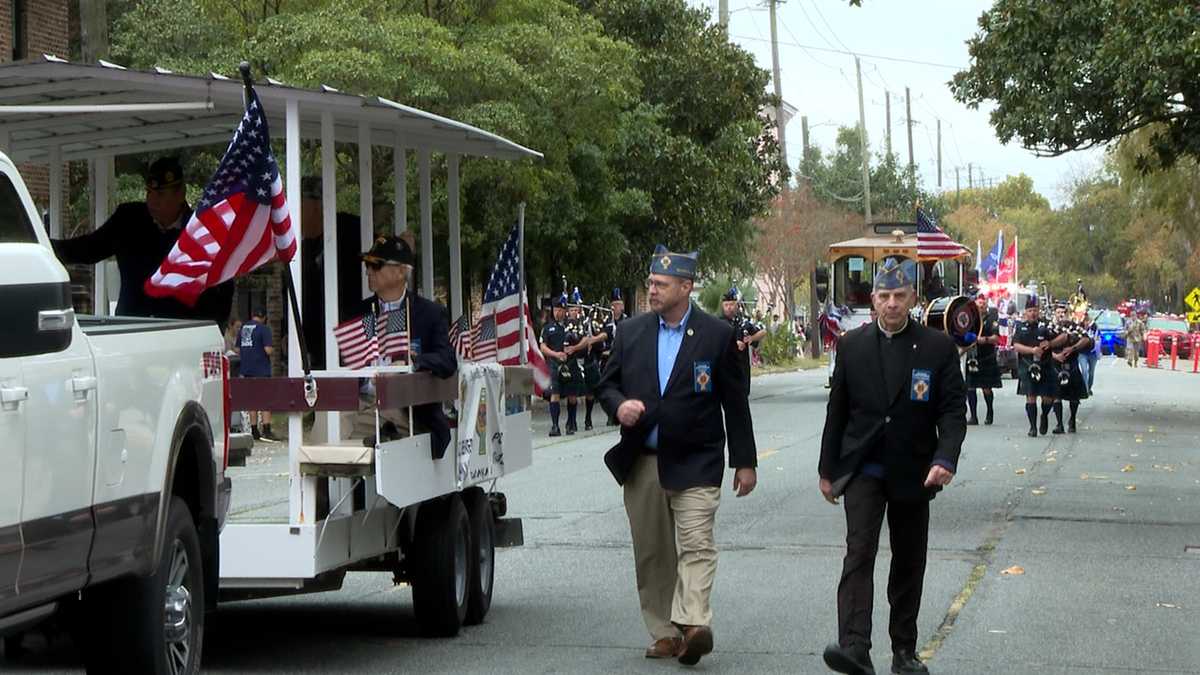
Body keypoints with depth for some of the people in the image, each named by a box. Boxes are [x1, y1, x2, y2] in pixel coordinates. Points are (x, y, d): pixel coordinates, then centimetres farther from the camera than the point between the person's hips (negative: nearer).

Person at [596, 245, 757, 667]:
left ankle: (693, 624, -25)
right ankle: (664, 633, 15)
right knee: (651, 553, 7)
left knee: (696, 544, -16)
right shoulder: (631, 332, 8)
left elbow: (735, 402, 3)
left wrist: (744, 462, 3)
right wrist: (618, 405, -10)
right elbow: (607, 384, 15)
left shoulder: (716, 335, -1)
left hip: (694, 462, -4)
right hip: (642, 462, 4)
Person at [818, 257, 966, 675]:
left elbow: (953, 410, -5)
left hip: (913, 472, 1)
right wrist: (827, 469, 11)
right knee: (859, 551, -17)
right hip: (862, 468, 0)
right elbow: (837, 410, 9)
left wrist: (945, 459, -21)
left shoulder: (938, 347, -1)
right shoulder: (852, 345, 3)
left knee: (909, 563, 10)